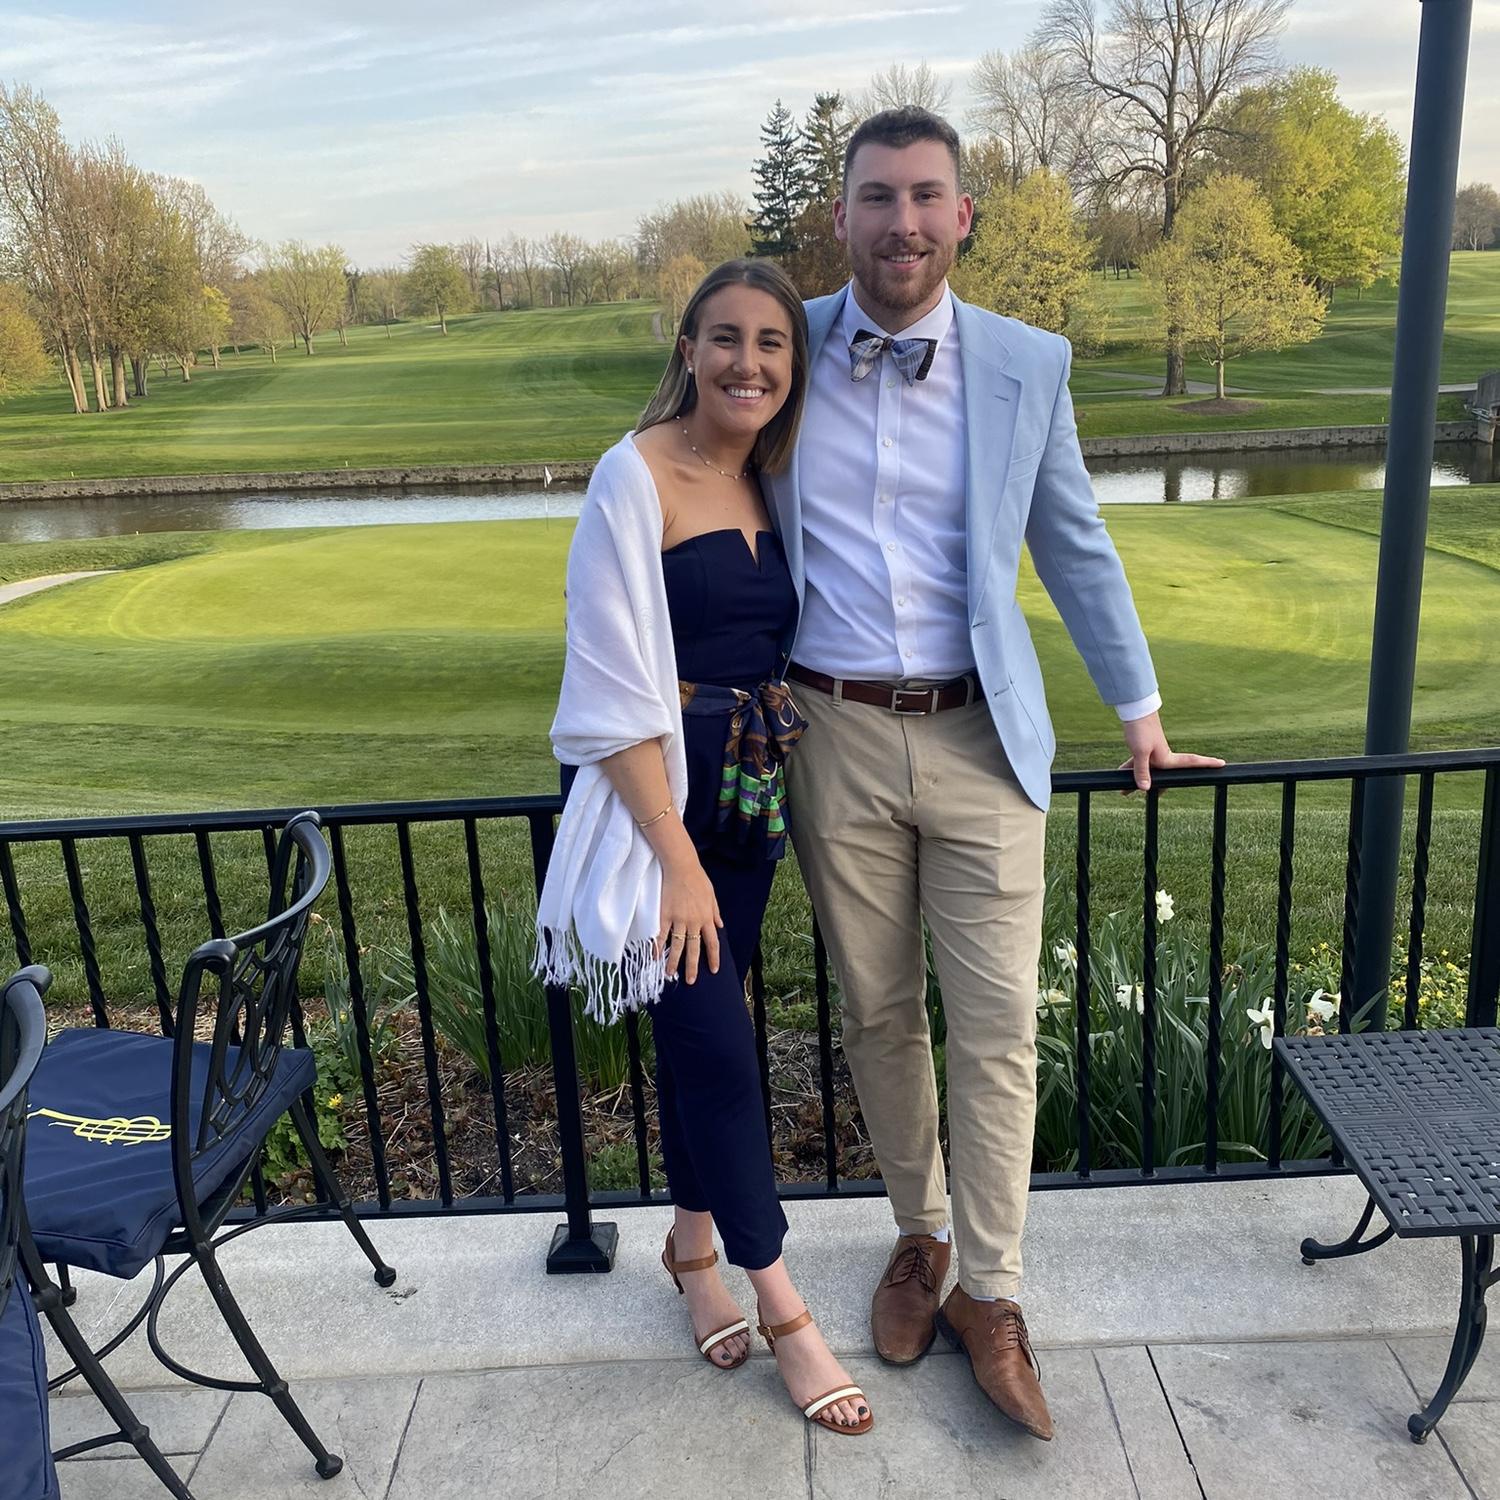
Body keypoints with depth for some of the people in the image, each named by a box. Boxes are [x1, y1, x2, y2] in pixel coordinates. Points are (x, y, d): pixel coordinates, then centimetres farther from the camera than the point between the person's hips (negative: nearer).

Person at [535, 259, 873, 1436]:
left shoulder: (772, 480, 9)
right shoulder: (637, 475, -12)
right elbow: (616, 689, -16)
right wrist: (677, 856, -16)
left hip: (755, 791, 6)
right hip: (662, 794, -6)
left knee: (701, 1025, 17)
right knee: (716, 1038, -1)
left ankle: (695, 1245, 36)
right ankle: (781, 1306, 15)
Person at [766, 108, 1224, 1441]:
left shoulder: (1027, 366, 0)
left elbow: (1076, 547, 8)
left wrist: (1139, 707, 13)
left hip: (982, 738, 0)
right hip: (836, 737, 1)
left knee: (997, 1028, 2)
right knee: (878, 1016, 12)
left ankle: (989, 1294, 20)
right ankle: (918, 1238, 34)